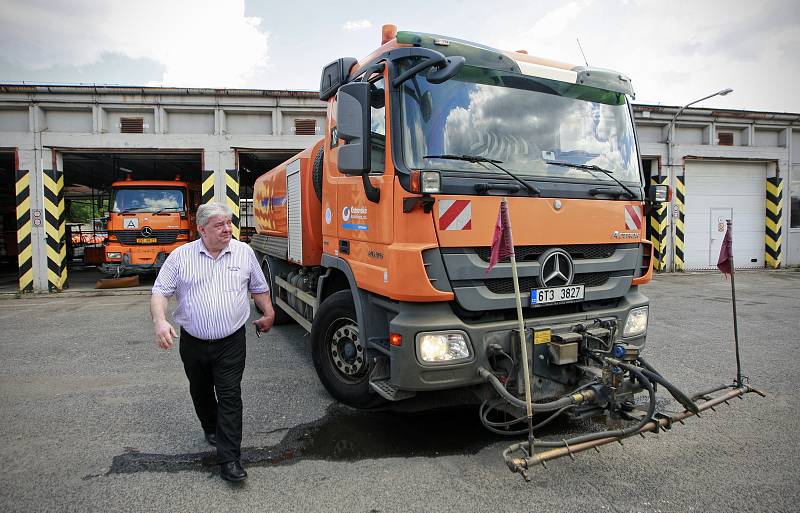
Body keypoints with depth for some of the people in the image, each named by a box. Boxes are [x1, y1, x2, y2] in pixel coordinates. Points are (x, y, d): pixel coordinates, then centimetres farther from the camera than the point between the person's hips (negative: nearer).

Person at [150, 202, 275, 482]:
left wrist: (268, 314, 14)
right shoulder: (180, 256, -3)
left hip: (231, 343, -1)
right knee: (201, 392, 20)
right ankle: (211, 428, 48)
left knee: (230, 397, -5)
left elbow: (259, 288, 12)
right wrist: (159, 321, -19)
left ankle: (229, 460, 0)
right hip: (193, 343, 2)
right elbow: (160, 292, -3)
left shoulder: (244, 252, 1)